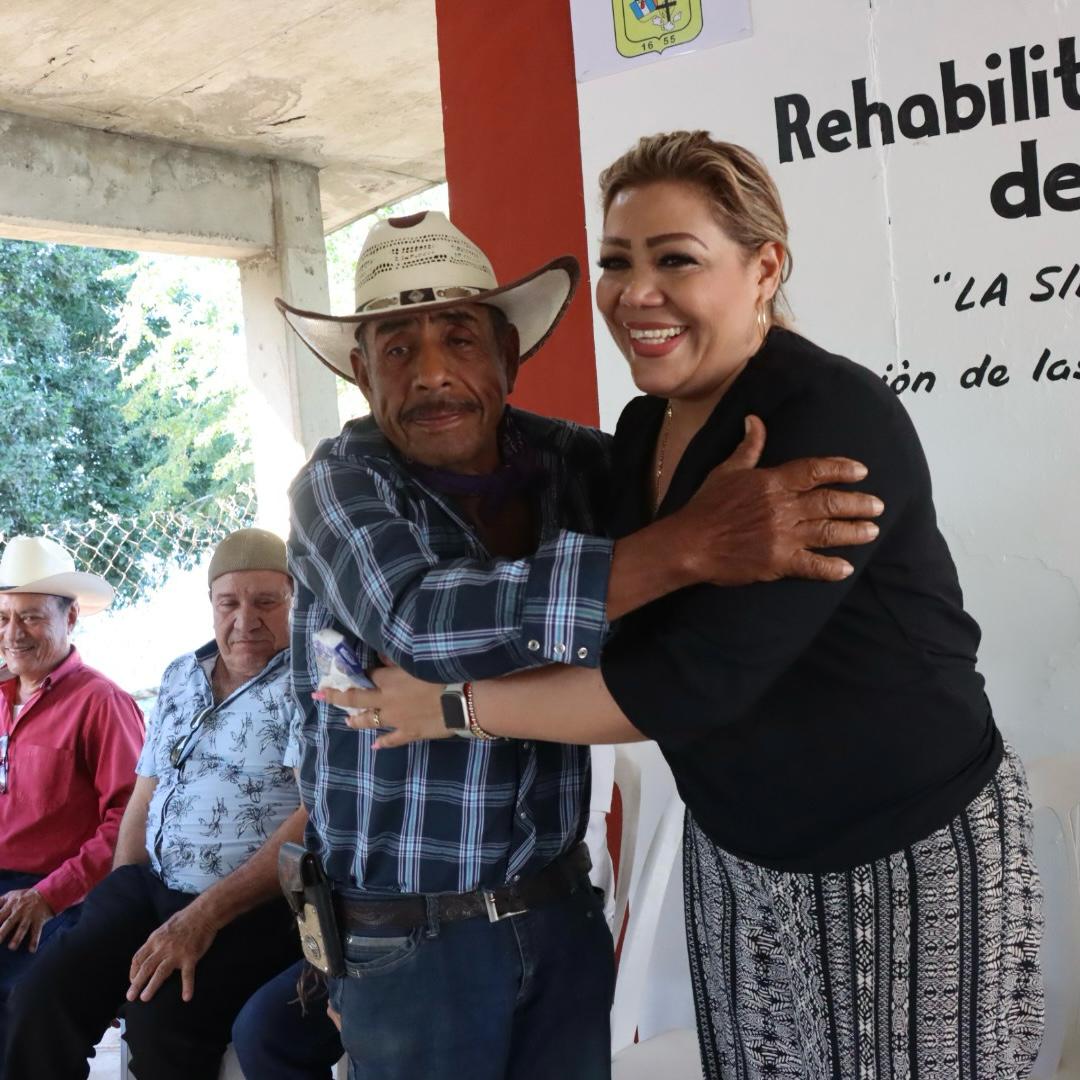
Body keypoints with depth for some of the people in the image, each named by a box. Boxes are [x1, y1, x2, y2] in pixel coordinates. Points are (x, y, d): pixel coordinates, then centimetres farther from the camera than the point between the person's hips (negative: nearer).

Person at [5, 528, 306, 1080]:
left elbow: (317, 818, -18)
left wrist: (204, 916, -22)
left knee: (159, 1022, -28)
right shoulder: (180, 675, 14)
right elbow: (144, 799, 18)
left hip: (259, 904, -6)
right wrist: (117, 911, 4)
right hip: (152, 887, 6)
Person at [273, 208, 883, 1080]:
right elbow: (426, 624, -31)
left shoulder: (573, 461, -3)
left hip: (563, 910, 4)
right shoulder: (342, 482, -14)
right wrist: (686, 548, -38)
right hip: (409, 940, -3)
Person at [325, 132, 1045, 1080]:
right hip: (737, 859, 7)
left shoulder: (834, 419, -23)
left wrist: (457, 706, -17)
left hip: (911, 866, -6)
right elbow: (627, 632, 10)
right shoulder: (642, 429, 1)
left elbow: (698, 678, -27)